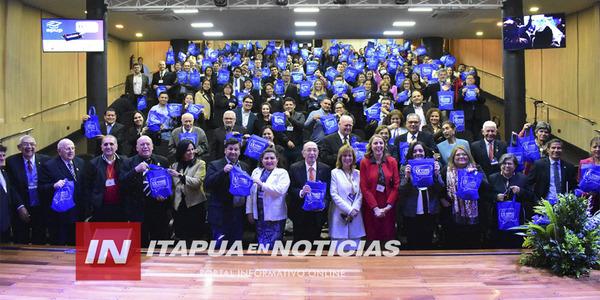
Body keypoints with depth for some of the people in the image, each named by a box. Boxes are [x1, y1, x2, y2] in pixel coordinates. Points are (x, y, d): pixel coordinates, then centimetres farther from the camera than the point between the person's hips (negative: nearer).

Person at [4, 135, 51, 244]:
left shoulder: (45, 160, -1)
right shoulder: (11, 161, -4)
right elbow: (11, 187, -6)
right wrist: (20, 207, -13)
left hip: (40, 209, 1)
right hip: (21, 210, -1)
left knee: (40, 243, 11)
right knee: (20, 245, 9)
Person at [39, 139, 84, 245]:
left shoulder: (80, 162, 9)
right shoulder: (49, 166, -8)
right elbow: (41, 188, -12)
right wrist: (54, 186, -31)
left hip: (78, 214, 5)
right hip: (59, 215, -5)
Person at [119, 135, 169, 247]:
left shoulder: (163, 161, 8)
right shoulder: (128, 163, 4)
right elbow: (122, 184, -8)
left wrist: (164, 194, -8)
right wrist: (136, 170, -20)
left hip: (158, 210, 1)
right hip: (138, 210, -1)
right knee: (140, 245, 7)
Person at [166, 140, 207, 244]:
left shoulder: (200, 164, 1)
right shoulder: (175, 165, 13)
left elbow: (197, 182, -13)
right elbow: (172, 186, 17)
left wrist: (179, 175, -20)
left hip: (195, 204, -3)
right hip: (179, 205, 3)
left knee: (195, 236, -3)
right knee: (183, 236, 6)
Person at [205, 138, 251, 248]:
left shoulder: (245, 166, 13)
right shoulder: (215, 165, -1)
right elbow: (207, 185, -15)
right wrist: (223, 171, -24)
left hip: (239, 213, 4)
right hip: (221, 214, -4)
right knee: (219, 247, 1)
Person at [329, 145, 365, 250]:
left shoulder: (357, 173, 14)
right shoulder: (334, 173, 2)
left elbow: (361, 194, 9)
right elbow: (334, 195, -6)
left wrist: (355, 209, -8)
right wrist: (349, 210, -12)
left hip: (355, 215, 4)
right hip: (340, 216, -4)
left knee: (354, 248, 4)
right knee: (339, 248, -3)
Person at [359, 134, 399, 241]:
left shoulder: (392, 161, 6)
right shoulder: (364, 163, 0)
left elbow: (396, 185, 2)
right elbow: (364, 188, -4)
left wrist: (388, 206, -10)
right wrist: (376, 208, -12)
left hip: (389, 207, 2)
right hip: (371, 207, -2)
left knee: (388, 236, 3)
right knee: (372, 237, 0)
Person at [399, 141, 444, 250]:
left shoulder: (432, 166, 6)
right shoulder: (405, 169, 2)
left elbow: (441, 189, 2)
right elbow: (401, 192, -4)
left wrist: (436, 175, -13)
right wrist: (407, 177, -18)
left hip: (430, 212, 2)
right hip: (411, 213, -1)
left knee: (427, 244, 9)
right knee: (412, 244, 4)